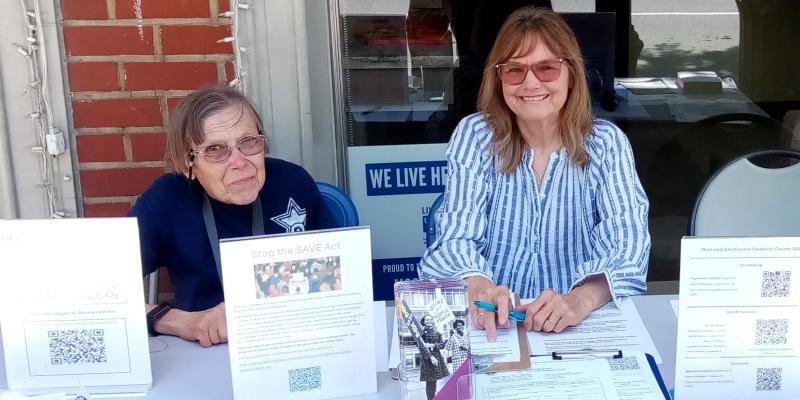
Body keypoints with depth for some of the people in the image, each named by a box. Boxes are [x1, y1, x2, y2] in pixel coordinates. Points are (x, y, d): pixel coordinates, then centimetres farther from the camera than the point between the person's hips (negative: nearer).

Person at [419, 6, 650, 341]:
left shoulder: (606, 143, 0)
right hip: (492, 322, 0)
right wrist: (478, 286, -31)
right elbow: (458, 236, -9)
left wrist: (580, 299, -31)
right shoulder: (474, 135, 0)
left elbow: (628, 242, -10)